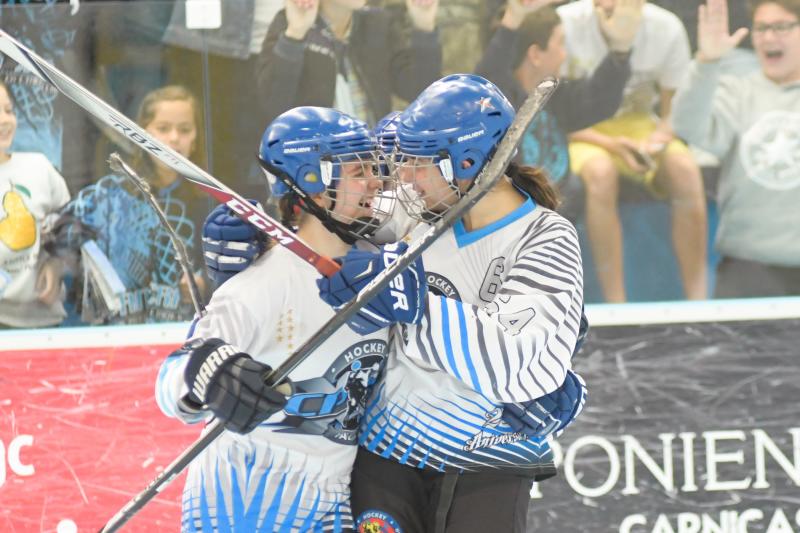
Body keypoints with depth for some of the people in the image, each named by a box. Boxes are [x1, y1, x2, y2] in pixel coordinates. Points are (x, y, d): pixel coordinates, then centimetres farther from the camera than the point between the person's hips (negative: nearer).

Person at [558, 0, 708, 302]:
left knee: (685, 170, -28)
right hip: (580, 131, -2)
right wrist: (611, 144, -26)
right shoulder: (566, 24, -20)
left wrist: (659, 138, -24)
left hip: (637, 125, 3)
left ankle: (697, 300, -22)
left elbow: (675, 114, 0)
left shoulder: (667, 28, -13)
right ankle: (616, 309, -32)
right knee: (601, 172, -36)